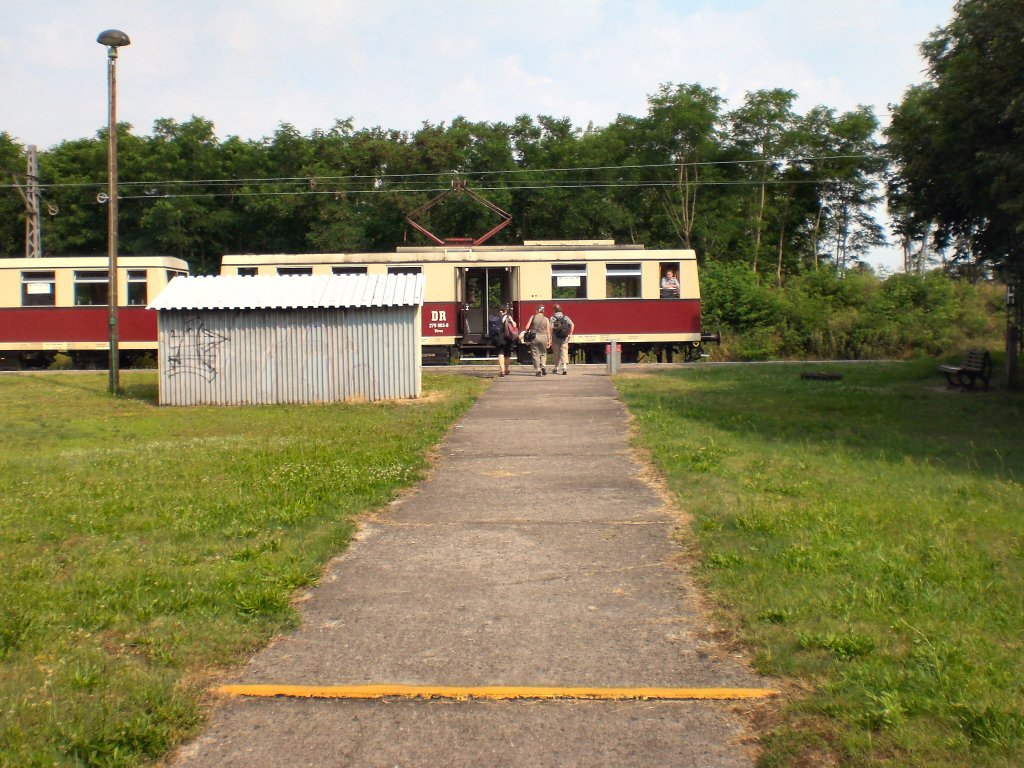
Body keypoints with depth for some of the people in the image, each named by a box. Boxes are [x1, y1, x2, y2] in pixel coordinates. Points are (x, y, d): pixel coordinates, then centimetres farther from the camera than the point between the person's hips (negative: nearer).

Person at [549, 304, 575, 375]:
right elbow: (572, 325, -6)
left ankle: (556, 368, 23)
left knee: (556, 353, 13)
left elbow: (551, 328, -12)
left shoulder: (553, 318, -3)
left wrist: (550, 338, -8)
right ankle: (565, 366, -23)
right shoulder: (565, 317, 5)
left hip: (556, 339, -1)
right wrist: (570, 334, 0)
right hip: (564, 339, 1)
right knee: (564, 352, -2)